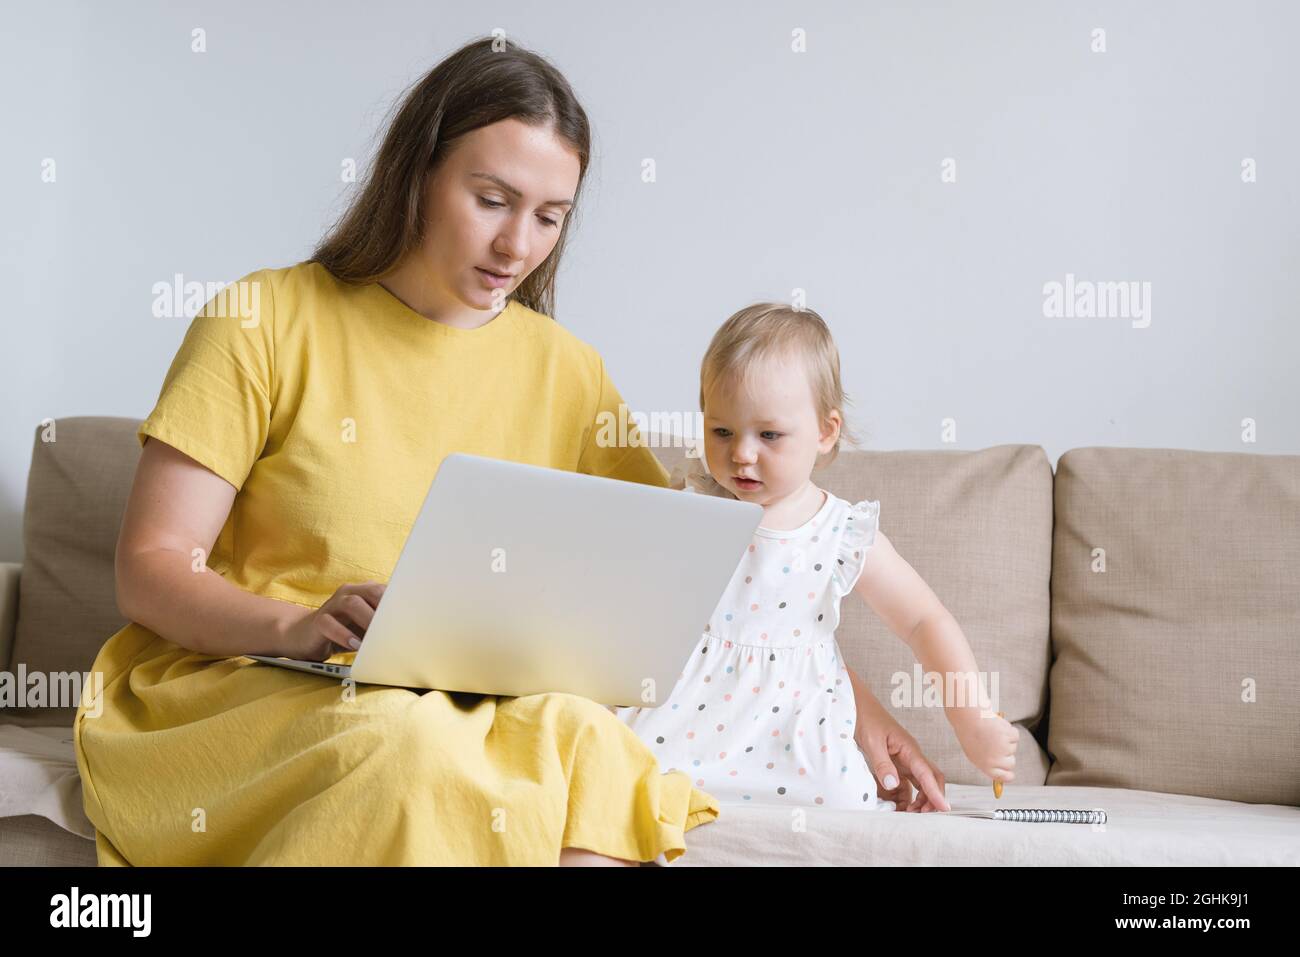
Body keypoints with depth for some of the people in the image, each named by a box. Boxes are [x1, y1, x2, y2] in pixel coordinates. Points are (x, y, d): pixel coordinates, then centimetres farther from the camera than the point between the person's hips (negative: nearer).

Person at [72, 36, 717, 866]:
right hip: (235, 684, -3)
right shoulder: (265, 321, 0)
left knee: (582, 736, -32)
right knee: (407, 743, -37)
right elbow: (149, 569, -4)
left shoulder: (565, 370, 12)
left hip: (461, 704, 3)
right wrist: (297, 627, -24)